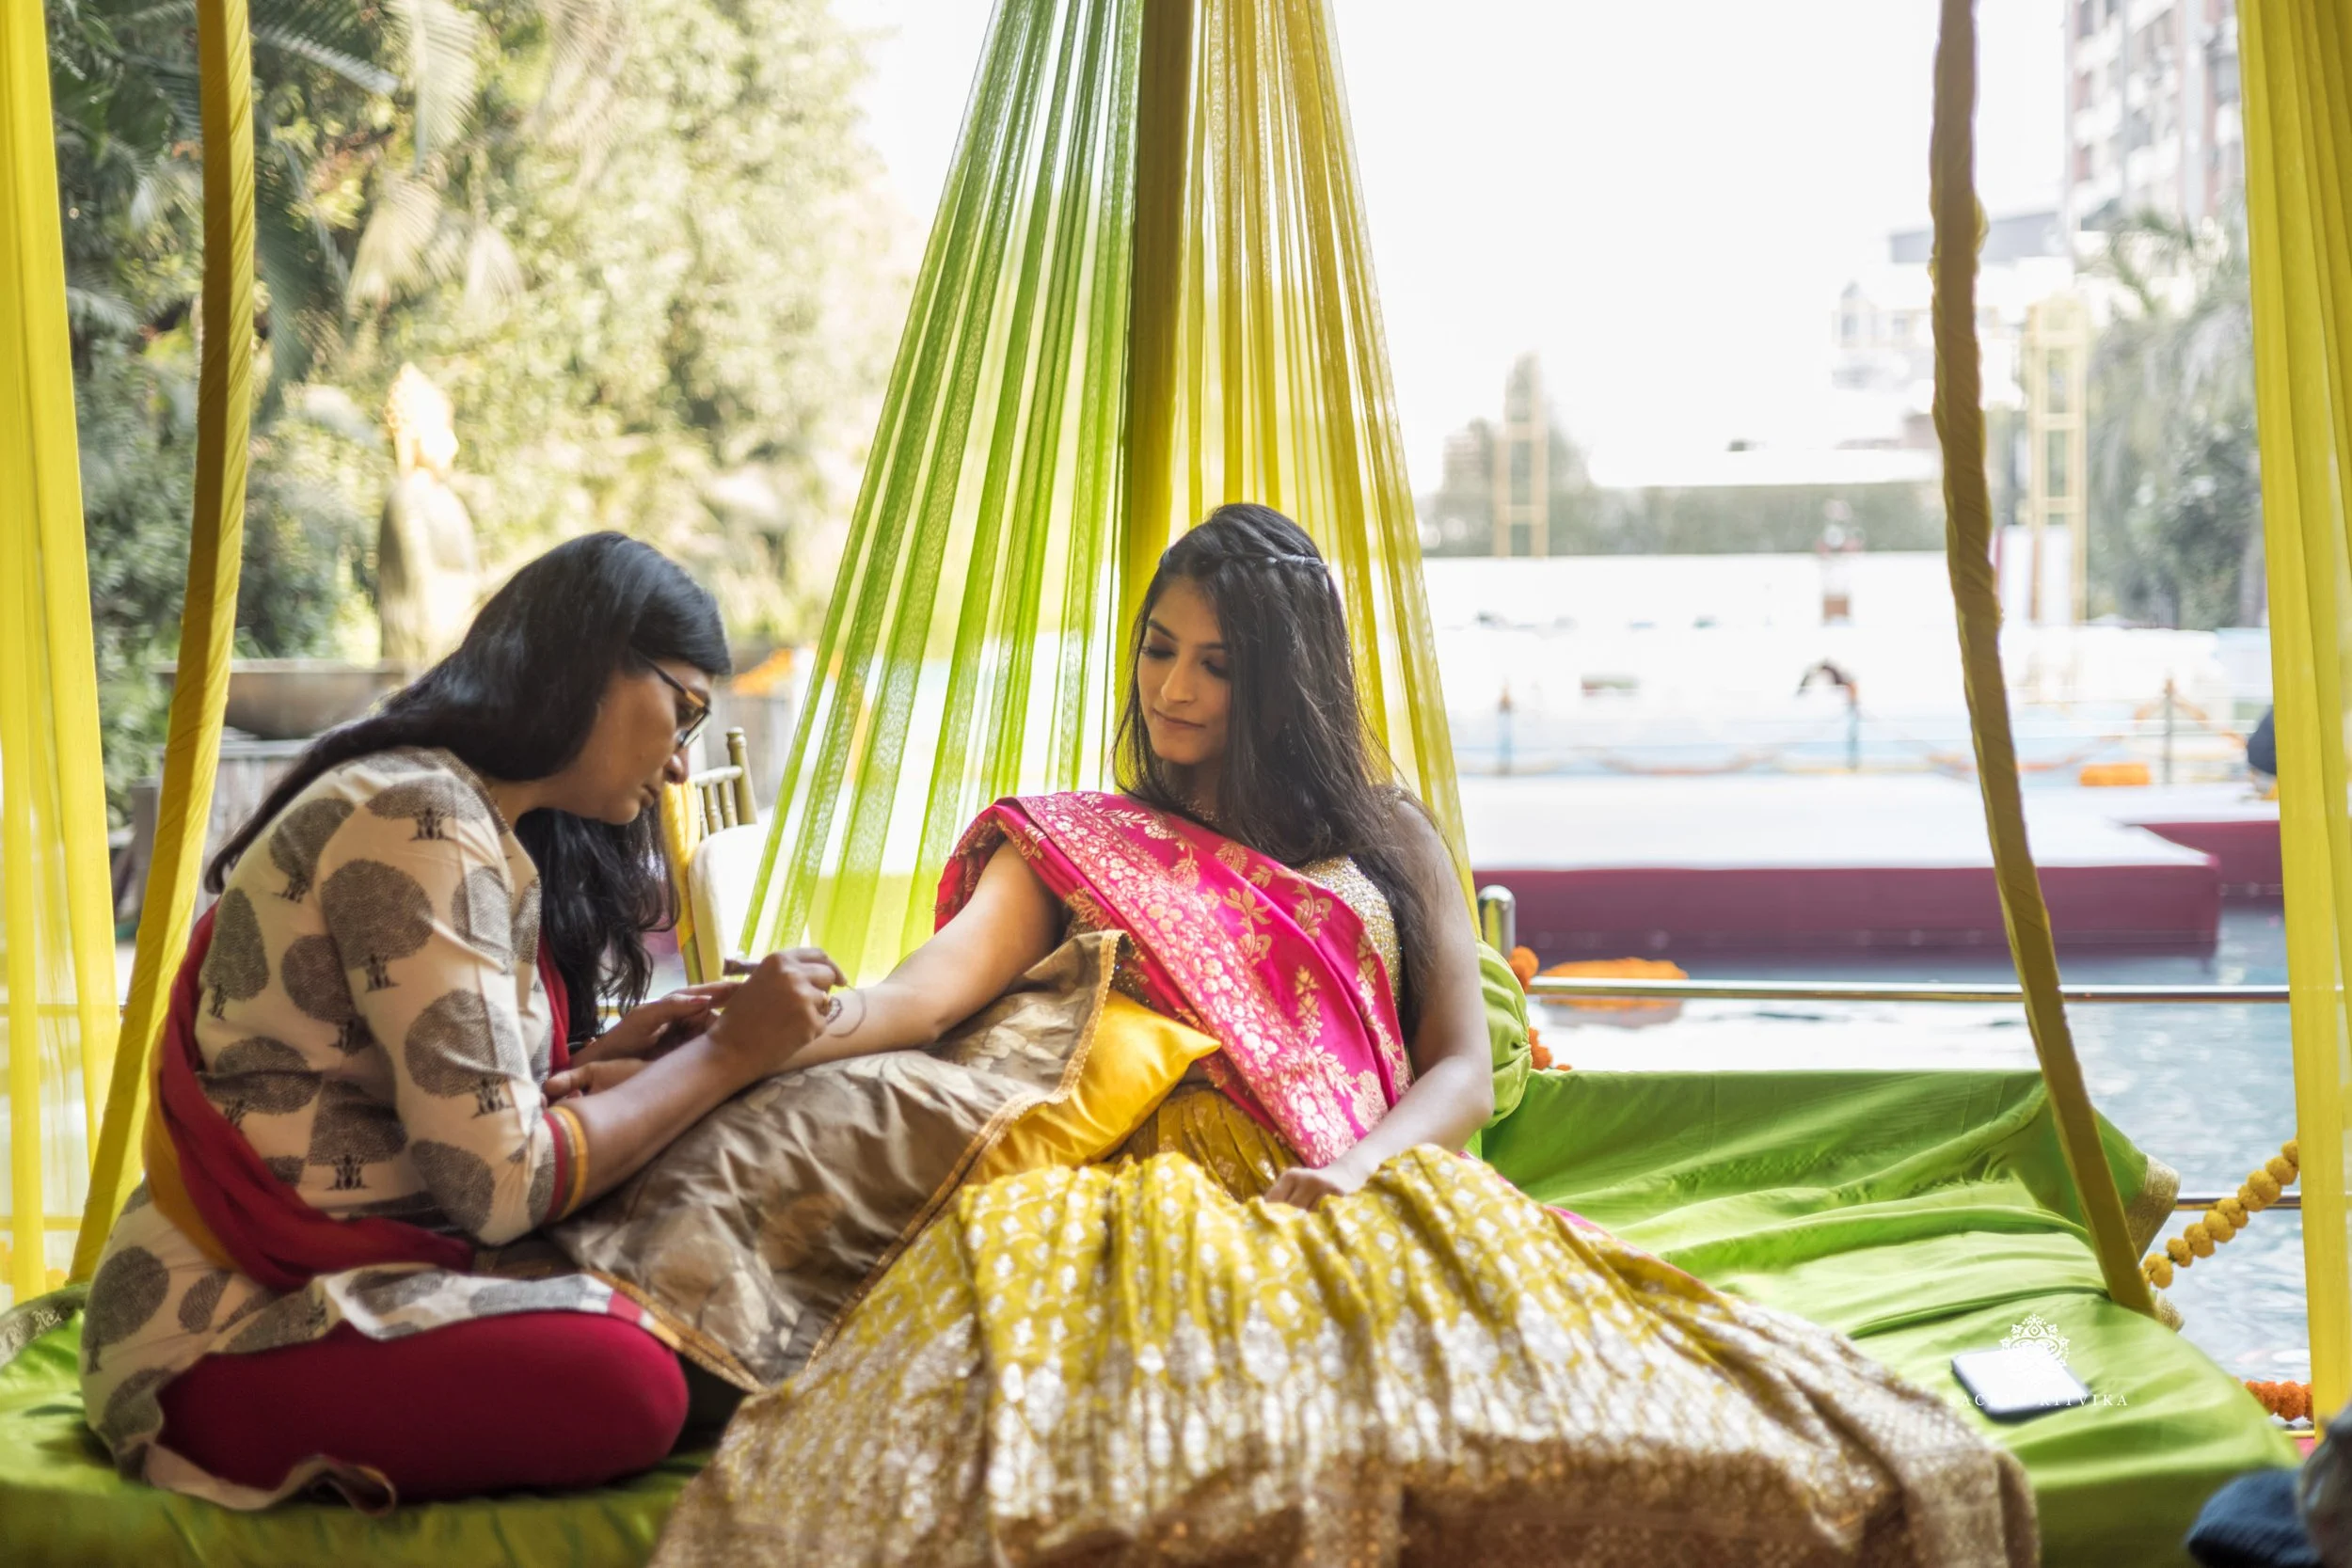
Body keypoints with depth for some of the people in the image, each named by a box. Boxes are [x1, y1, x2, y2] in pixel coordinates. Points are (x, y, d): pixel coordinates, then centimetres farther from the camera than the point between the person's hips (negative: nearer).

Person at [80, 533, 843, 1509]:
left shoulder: (484, 826, 14)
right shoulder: (419, 818, -17)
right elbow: (498, 1184, -20)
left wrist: (607, 1057, 2)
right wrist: (727, 1054, -11)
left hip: (330, 1286, 10)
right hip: (223, 1332, -10)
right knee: (622, 1382, -29)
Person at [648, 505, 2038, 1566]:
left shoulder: (1385, 836, 23)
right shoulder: (1073, 844, 21)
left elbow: (1464, 1068, 12)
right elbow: (943, 979, 1)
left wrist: (1358, 1168, -10)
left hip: (1375, 1194, 1)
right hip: (1171, 1188, 0)